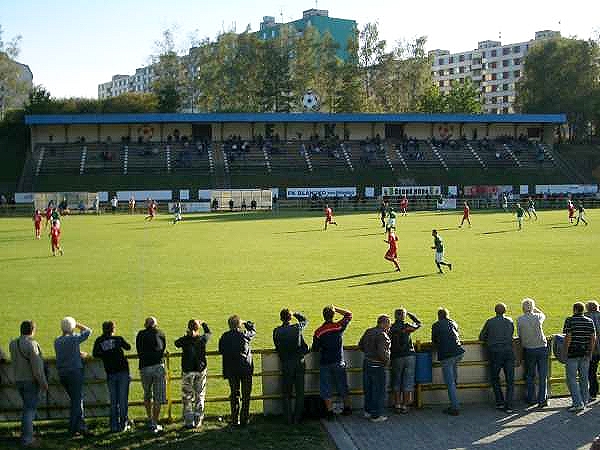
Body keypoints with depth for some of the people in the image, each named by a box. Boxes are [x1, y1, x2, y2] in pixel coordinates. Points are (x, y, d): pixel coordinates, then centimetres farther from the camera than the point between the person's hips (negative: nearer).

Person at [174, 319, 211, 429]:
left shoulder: (185, 340, -10)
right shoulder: (202, 339, -5)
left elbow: (176, 343, 11)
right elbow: (208, 333, 17)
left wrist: (185, 336, 18)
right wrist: (203, 323, 31)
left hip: (187, 371, -1)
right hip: (201, 371, 2)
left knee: (187, 398, 7)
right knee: (199, 397, 10)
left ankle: (189, 422, 7)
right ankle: (198, 422, 12)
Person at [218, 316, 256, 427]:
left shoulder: (225, 337, -5)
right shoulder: (245, 335, -11)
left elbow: (221, 351, 3)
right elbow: (253, 330, 9)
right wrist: (246, 323, 20)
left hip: (231, 370, 2)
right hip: (246, 368, -2)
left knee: (234, 394, 11)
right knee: (246, 395, 7)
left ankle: (235, 420, 10)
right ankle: (244, 420, 7)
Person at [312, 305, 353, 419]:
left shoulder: (318, 332, -9)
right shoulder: (339, 326, -8)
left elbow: (314, 349, -1)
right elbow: (349, 315, 7)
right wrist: (336, 308, 6)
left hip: (325, 363, -1)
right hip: (339, 362, 2)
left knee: (326, 389, 7)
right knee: (343, 387, 16)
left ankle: (330, 411, 5)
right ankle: (348, 408, 25)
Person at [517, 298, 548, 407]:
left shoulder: (519, 320, -6)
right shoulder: (538, 317, -4)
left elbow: (519, 335, 1)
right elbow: (543, 315, 20)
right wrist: (535, 309, 29)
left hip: (528, 350, 0)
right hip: (542, 348, 0)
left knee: (530, 375, 13)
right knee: (542, 375, 4)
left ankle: (531, 399, 17)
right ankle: (542, 399, 2)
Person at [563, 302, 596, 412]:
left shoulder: (570, 320, -8)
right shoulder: (589, 321, 6)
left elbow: (568, 337, -14)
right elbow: (593, 338, 4)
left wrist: (565, 351, -6)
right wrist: (590, 353, 11)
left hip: (573, 353, -5)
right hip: (585, 353, 5)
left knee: (572, 379, -2)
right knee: (584, 378, 15)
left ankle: (578, 403, -10)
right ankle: (585, 400, 23)